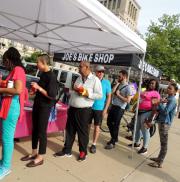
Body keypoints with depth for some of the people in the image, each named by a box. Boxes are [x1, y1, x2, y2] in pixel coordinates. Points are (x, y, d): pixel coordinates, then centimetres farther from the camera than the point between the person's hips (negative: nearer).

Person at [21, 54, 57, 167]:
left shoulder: (52, 76, -17)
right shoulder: (43, 74, 10)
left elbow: (52, 95, -23)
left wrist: (38, 87, -20)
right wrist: (35, 90, 6)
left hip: (45, 107, -9)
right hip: (37, 105, 9)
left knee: (42, 131, 0)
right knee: (35, 129, 16)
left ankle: (40, 157, 15)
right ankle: (34, 153, 31)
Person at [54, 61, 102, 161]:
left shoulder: (95, 80, -7)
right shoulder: (79, 78, 13)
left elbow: (100, 95, -11)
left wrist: (87, 94, -20)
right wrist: (69, 106, 10)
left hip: (84, 110, -6)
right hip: (73, 108, 6)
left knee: (83, 131, 7)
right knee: (70, 130, 13)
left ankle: (83, 152, 26)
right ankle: (67, 151, 28)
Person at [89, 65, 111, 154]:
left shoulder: (107, 82, -3)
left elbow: (109, 96, -1)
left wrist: (105, 109, -6)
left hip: (99, 108, -1)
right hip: (89, 107, 1)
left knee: (97, 127, 8)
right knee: (88, 125, 13)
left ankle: (94, 144, 22)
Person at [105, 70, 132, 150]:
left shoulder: (127, 87, -12)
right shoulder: (118, 85, 9)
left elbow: (128, 100, -18)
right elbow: (112, 91, -5)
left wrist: (118, 95, -14)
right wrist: (118, 83, -5)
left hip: (119, 108, -8)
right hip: (113, 106, 8)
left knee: (115, 125, 2)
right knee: (109, 123, 15)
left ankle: (112, 143, 19)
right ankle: (114, 138, 36)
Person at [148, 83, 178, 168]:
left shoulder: (172, 100, -15)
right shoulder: (167, 98, 13)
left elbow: (165, 112, -23)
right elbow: (161, 109, 15)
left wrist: (160, 103, -15)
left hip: (165, 123, -9)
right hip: (161, 122, 9)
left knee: (164, 143, -2)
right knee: (162, 142, 18)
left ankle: (159, 163, 6)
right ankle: (159, 158, 30)